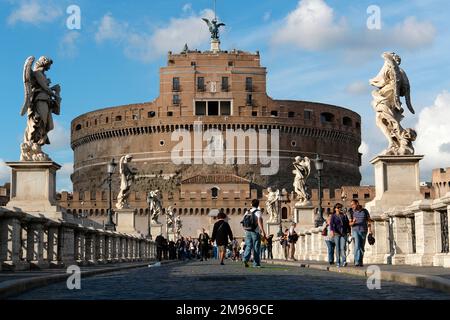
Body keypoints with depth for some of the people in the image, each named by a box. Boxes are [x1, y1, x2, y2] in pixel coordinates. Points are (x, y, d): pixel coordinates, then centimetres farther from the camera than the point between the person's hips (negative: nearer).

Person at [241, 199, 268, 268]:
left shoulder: (247, 212, 9)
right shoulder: (258, 212, -7)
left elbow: (243, 222, 11)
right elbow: (259, 222, -20)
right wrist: (263, 232, -23)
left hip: (248, 232, 4)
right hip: (255, 232, -4)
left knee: (248, 246, 4)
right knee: (256, 248, 4)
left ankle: (246, 259, -19)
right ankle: (256, 263, 8)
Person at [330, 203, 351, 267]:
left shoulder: (344, 216, 15)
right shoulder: (333, 216, 6)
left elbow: (348, 224, 16)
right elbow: (331, 224, -9)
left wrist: (349, 232, 5)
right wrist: (331, 230, -26)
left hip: (343, 234, 1)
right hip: (336, 233, -1)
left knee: (343, 248, -12)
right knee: (337, 248, -1)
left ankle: (344, 261, -22)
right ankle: (338, 262, 4)